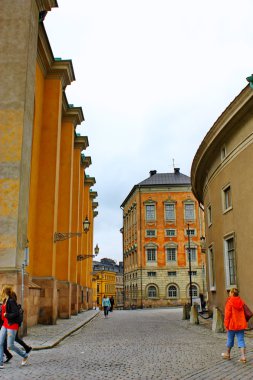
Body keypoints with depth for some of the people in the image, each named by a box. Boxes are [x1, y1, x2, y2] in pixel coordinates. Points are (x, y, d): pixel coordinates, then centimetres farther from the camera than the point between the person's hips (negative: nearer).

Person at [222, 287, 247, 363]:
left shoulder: (230, 302, -13)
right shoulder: (241, 302, 3)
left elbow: (227, 314, -13)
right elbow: (245, 313, 8)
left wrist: (226, 325, -5)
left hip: (232, 324, -4)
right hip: (241, 324, 4)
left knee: (230, 339, 12)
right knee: (241, 340, 5)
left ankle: (227, 354, 27)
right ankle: (243, 356, -5)